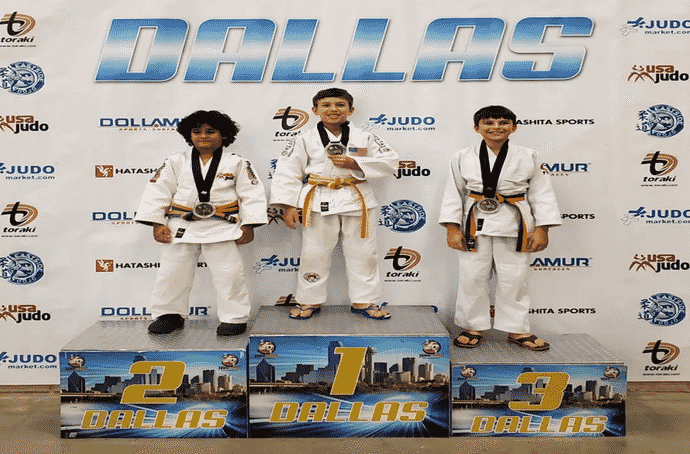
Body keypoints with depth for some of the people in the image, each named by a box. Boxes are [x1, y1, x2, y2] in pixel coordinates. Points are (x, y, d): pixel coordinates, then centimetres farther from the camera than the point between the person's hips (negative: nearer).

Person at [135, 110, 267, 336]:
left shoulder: (237, 163, 1)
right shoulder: (176, 162, 5)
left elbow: (251, 194, 0)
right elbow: (157, 192, 6)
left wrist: (248, 225, -7)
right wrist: (157, 223, -1)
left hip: (222, 228, -2)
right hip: (182, 227, 2)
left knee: (229, 273, -2)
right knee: (171, 272, 9)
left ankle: (234, 317, 14)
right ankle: (170, 314, 28)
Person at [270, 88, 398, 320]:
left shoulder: (365, 138, 3)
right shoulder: (305, 141, 1)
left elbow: (390, 162, -1)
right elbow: (287, 172, 0)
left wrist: (355, 164, -13)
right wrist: (288, 206, -8)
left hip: (357, 202, 1)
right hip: (318, 202, -1)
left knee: (362, 253, 7)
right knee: (314, 253, 6)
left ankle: (363, 301, 22)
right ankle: (310, 301, 23)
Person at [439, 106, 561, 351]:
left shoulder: (528, 157, 3)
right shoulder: (462, 158, 2)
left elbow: (542, 194, 4)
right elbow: (453, 194, 4)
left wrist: (542, 229, -2)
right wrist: (452, 227, -2)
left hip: (513, 227, 0)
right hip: (475, 225, 0)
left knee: (514, 279, 6)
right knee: (472, 278, 5)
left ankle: (517, 330, 22)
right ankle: (473, 327, 22)